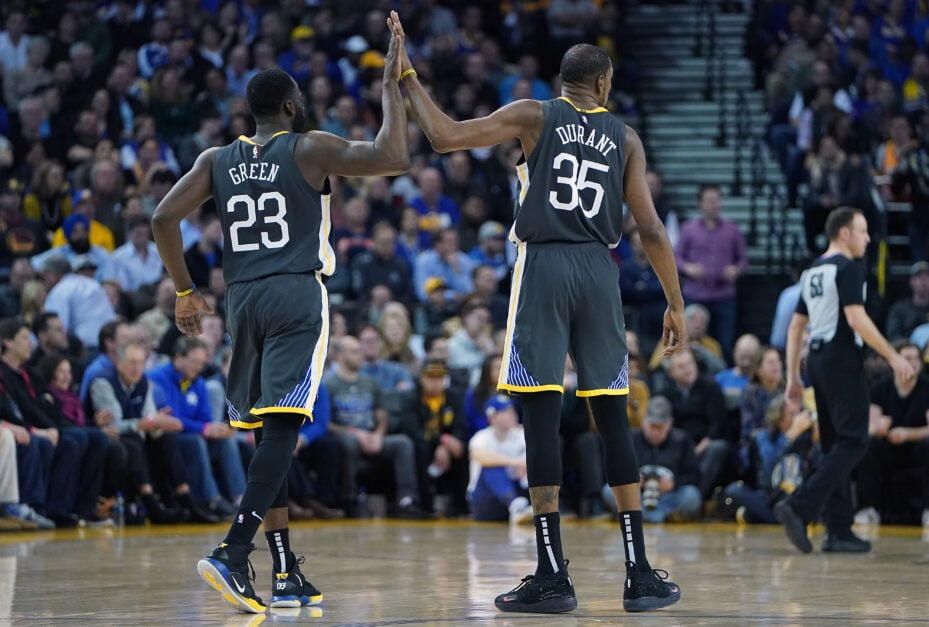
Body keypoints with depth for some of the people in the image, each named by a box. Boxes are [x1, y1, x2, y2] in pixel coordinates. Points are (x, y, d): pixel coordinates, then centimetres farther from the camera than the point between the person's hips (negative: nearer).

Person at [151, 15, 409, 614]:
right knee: (281, 429, -13)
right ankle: (233, 553, -30)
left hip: (243, 298, 5)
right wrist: (391, 87, 1)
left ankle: (287, 575, 13)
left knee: (272, 434, 13)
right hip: (297, 296, -5)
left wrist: (185, 291, 13)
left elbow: (164, 218, 4)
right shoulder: (309, 149, -1)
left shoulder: (217, 160, 12)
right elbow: (394, 157, -11)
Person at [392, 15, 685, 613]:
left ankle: (553, 576, -7)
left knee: (542, 414, -3)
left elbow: (446, 137, -3)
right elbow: (651, 230, 7)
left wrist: (408, 78, 9)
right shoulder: (625, 138, 12)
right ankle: (640, 575, 8)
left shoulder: (534, 116, 5)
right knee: (613, 418, 8)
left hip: (543, 265, -2)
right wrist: (676, 304, 13)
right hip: (599, 271, 2)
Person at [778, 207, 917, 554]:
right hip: (842, 360, -9)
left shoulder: (813, 271, 17)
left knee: (835, 444, 11)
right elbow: (856, 319, -20)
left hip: (817, 360, 9)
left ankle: (839, 530, 10)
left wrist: (793, 376, 21)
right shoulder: (847, 267, -10)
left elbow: (795, 326, 19)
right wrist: (894, 357, -17)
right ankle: (799, 507, -23)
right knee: (853, 441, -10)